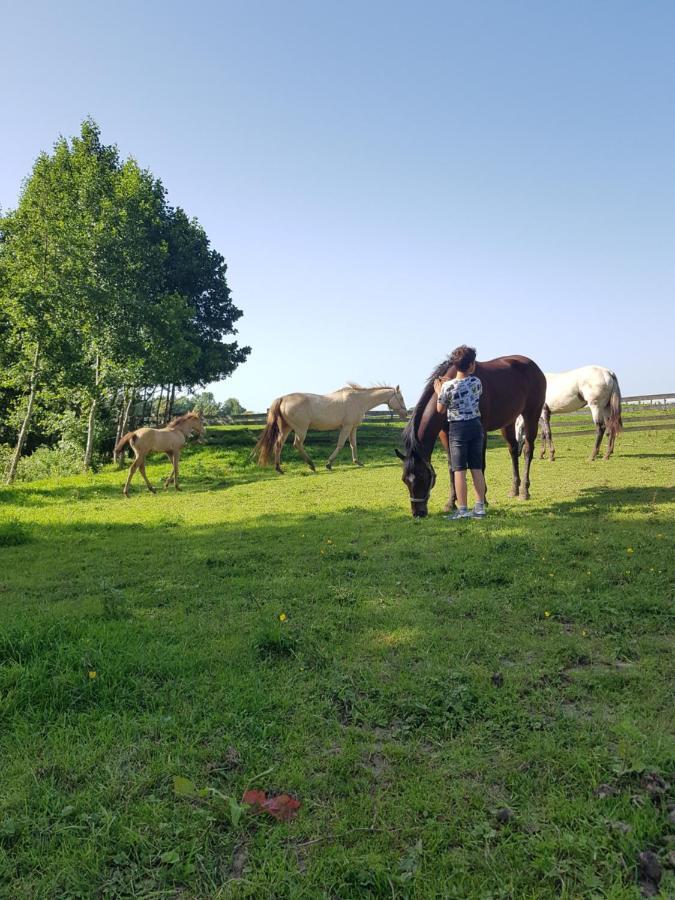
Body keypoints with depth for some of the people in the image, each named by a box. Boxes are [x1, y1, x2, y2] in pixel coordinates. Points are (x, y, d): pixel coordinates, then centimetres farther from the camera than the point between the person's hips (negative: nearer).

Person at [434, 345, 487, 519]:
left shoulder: (448, 386, -13)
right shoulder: (476, 382, -3)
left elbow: (440, 409, -5)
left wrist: (439, 392, 12)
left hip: (457, 428, -4)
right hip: (476, 426, 4)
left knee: (459, 469, 0)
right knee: (477, 468, 10)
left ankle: (462, 510, 2)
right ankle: (480, 507, 15)